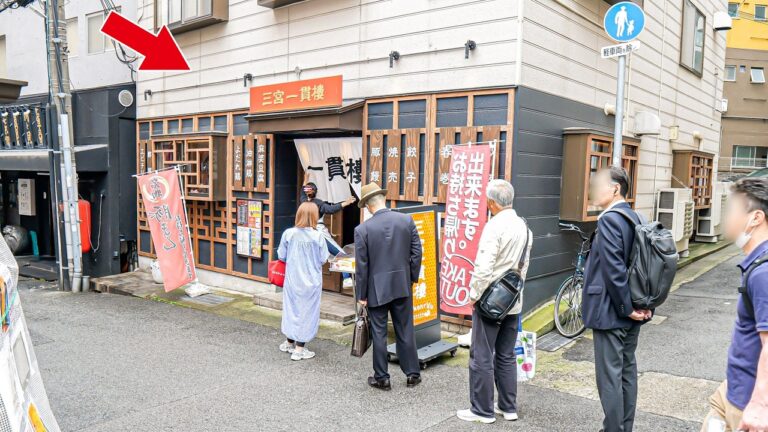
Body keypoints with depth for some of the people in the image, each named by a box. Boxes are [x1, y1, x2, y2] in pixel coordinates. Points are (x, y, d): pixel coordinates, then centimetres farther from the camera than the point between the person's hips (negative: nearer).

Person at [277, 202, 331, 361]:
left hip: (292, 279, 3)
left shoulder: (288, 234, -10)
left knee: (292, 308, 19)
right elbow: (323, 259, -9)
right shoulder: (317, 236, -15)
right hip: (311, 281, -2)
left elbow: (281, 256, -2)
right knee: (307, 311, 9)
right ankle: (299, 349, 14)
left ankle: (289, 343, 34)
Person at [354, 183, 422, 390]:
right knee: (405, 330, 14)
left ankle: (382, 378, 18)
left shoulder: (362, 229, -11)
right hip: (402, 285, 3)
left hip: (377, 289, -3)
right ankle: (412, 373, 24)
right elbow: (416, 252, 0)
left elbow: (361, 266, -8)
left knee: (379, 333, 9)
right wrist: (413, 277, 12)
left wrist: (361, 294, 0)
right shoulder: (407, 220, -4)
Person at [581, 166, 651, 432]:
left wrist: (626, 307, -16)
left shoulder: (609, 220, -17)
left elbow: (614, 269, -23)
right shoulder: (636, 218, 10)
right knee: (627, 370, 16)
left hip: (611, 312, -9)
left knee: (610, 376, 0)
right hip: (632, 312, 9)